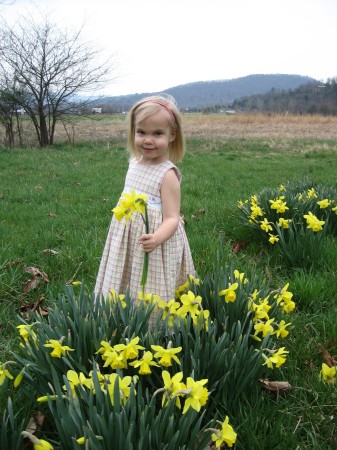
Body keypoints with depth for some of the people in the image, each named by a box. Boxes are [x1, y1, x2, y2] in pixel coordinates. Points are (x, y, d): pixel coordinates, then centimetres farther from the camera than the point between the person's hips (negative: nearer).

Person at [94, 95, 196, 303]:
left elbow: (172, 218, -22)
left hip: (153, 245, -7)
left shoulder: (167, 174, -18)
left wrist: (156, 238, -38)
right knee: (125, 289, 19)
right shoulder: (135, 162, 4)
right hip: (126, 244, 7)